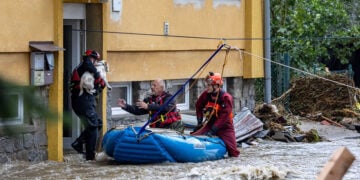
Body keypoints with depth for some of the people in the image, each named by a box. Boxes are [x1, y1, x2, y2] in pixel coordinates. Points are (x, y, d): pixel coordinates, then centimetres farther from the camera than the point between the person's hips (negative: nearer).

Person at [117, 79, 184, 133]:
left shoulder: (168, 97, -5)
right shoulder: (150, 99, 13)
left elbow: (165, 108, -25)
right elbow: (137, 110, 13)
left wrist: (148, 106, -28)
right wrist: (125, 106, -2)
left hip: (172, 127, -5)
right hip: (158, 129, 5)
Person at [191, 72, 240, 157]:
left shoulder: (226, 97, -22)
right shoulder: (206, 94, -6)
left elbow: (224, 116, -26)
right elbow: (198, 106, 11)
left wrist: (213, 130, -30)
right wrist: (200, 122, 1)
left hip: (224, 127, -4)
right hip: (210, 123, 4)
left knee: (233, 153, -9)